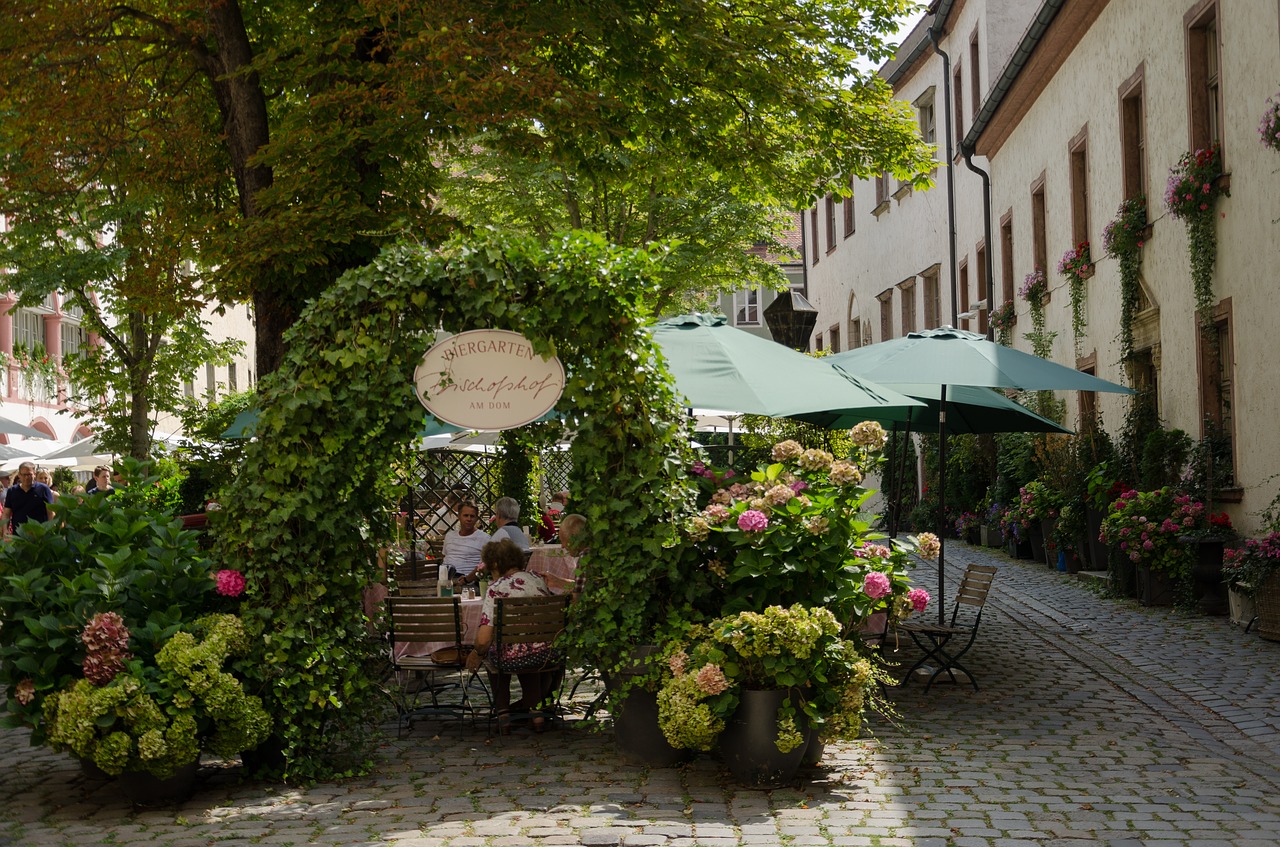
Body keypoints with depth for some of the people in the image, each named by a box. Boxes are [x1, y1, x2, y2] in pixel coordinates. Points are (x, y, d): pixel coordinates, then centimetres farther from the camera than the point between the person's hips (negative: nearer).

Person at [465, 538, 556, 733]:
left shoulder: (496, 588, -10)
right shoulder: (538, 580, 5)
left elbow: (483, 639, -17)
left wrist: (478, 653, 6)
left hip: (513, 660, -4)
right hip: (548, 657, 4)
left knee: (494, 653, 32)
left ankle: (502, 712, 29)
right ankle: (534, 708, 37)